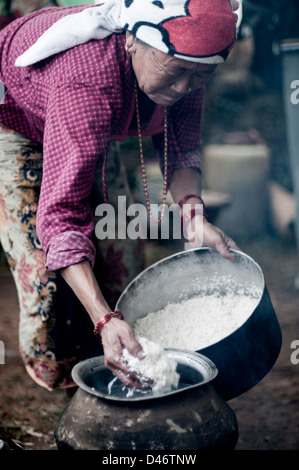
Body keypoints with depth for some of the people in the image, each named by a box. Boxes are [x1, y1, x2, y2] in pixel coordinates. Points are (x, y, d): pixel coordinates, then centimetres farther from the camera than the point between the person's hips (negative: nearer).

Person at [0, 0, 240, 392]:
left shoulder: (186, 59, -27)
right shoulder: (89, 81, -47)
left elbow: (181, 147, -10)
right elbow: (61, 212, -49)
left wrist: (193, 212, -31)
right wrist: (104, 319, -58)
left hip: (92, 128, 6)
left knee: (120, 250, 2)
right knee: (47, 271, -12)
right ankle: (61, 380, 16)